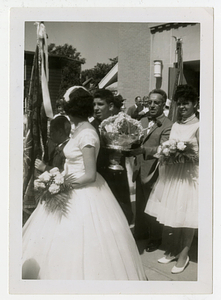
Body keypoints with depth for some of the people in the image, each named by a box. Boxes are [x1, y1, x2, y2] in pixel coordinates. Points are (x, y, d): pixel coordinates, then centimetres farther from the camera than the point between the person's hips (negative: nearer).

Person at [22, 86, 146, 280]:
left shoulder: (86, 134, -21)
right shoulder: (80, 130, 7)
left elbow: (90, 176, -23)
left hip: (84, 193, -9)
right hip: (75, 190, 9)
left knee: (80, 242, 2)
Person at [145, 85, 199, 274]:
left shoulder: (198, 126, -6)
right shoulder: (175, 125, 12)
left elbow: (201, 155, -8)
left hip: (189, 175, -6)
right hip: (171, 173, 6)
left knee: (186, 217, 1)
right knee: (171, 215, 10)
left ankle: (183, 255, 16)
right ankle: (172, 250, 25)